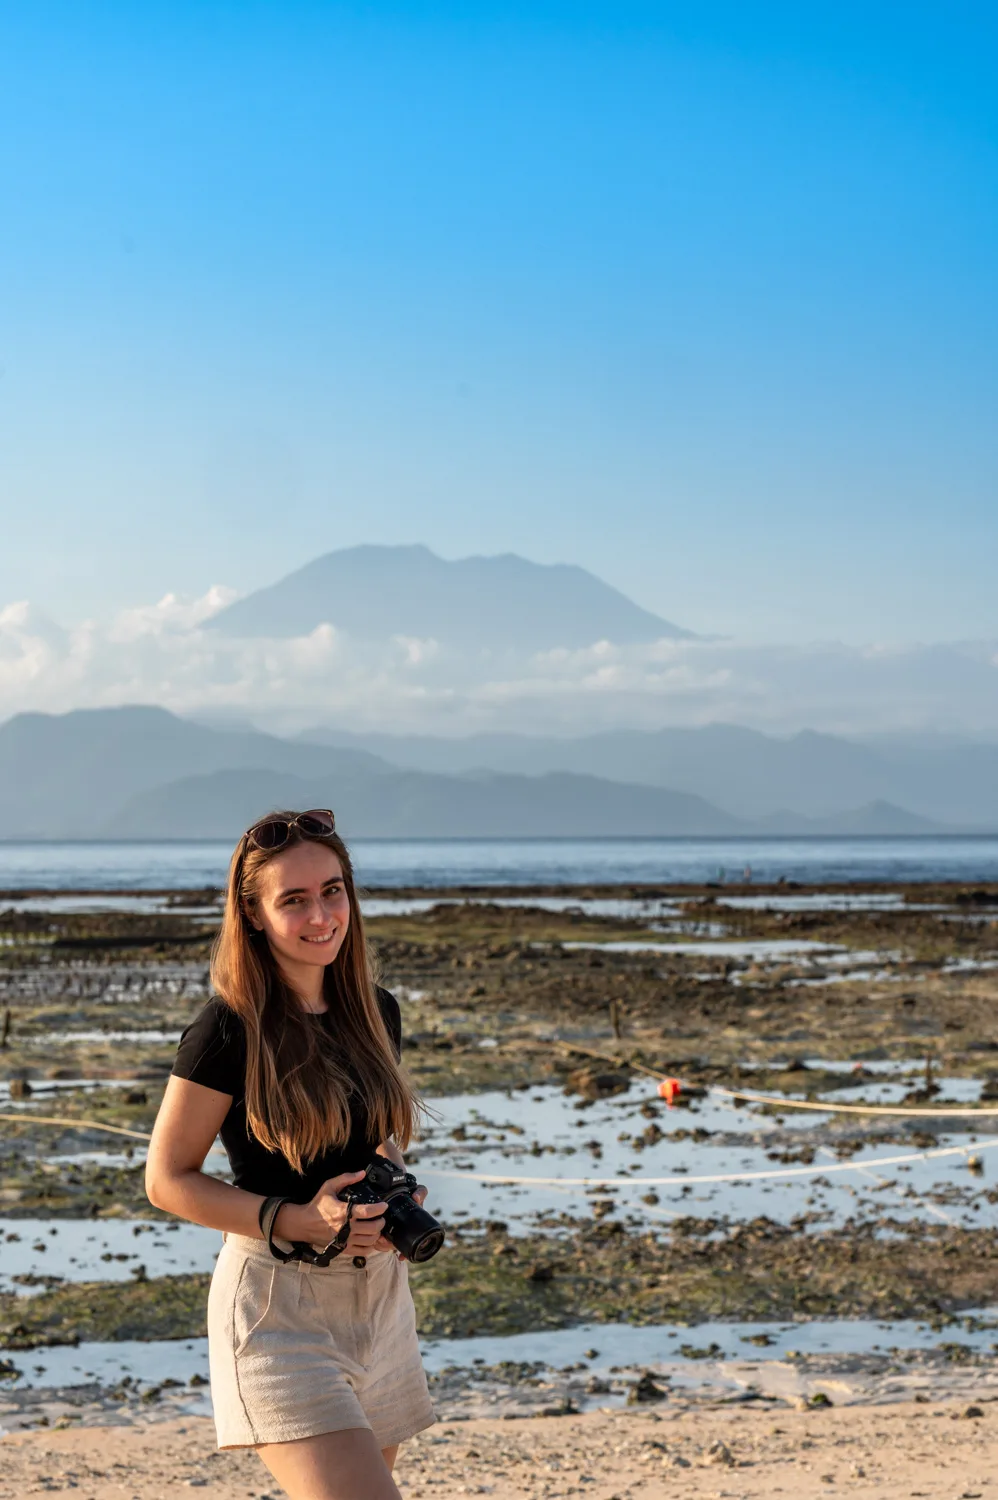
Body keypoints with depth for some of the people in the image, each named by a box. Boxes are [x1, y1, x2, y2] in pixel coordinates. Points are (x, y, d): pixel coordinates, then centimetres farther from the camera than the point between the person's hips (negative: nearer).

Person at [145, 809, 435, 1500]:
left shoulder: (376, 1012, 6)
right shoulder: (229, 1031, -12)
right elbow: (168, 1180, -8)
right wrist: (300, 1221, -19)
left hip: (379, 1295, 7)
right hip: (279, 1302, -7)